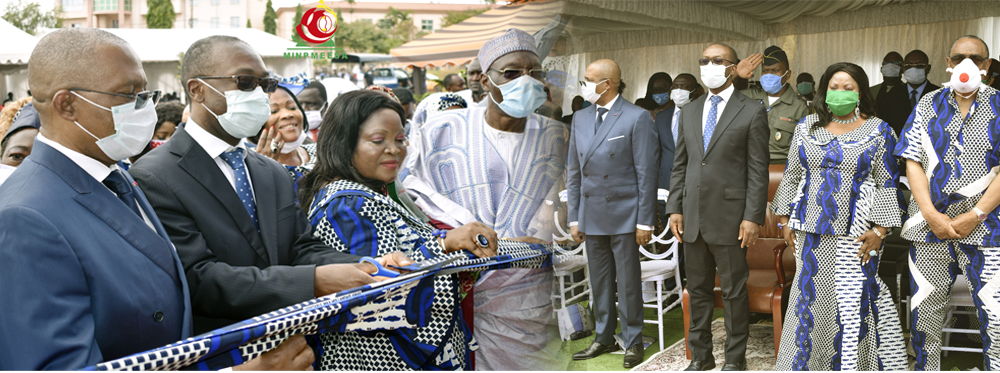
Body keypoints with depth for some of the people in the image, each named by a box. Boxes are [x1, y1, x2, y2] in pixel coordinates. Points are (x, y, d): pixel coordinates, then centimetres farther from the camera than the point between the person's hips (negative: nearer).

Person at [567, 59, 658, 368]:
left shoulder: (637, 118, -8)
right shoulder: (580, 119, 10)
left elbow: (646, 174, -9)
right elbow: (574, 172, 13)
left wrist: (645, 221, -11)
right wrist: (574, 218, 9)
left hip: (624, 215, -5)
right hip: (592, 217, 6)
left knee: (628, 282, 3)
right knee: (599, 282, 13)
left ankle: (633, 342, 16)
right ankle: (604, 338, 26)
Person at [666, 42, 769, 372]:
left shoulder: (752, 112, -3)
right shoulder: (689, 111, 13)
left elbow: (758, 170, -7)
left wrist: (752, 218, -12)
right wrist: (675, 208, 6)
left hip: (729, 218, -5)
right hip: (693, 217, 5)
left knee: (734, 292, 5)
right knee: (697, 291, 13)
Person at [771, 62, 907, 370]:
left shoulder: (879, 131, 1)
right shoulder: (807, 127, 10)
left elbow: (887, 186, -1)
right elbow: (792, 177, 13)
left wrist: (879, 231, -8)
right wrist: (785, 220, 9)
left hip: (855, 233, -3)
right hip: (811, 229, 3)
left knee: (853, 298, -3)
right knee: (810, 295, 7)